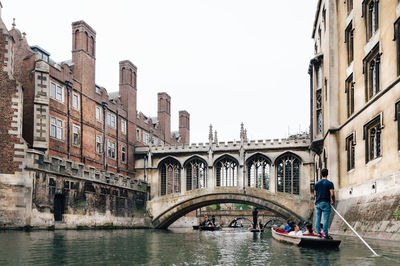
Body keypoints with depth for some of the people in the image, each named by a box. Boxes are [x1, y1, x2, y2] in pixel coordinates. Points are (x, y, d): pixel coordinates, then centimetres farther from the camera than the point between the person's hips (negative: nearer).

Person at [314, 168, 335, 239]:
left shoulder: (317, 183, 8)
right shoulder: (329, 183, -5)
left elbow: (315, 194, 10)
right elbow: (332, 194, -12)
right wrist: (333, 201, 4)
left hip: (318, 203, 4)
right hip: (325, 203, -4)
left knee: (318, 219, 7)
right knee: (326, 219, -4)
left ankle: (318, 233, 7)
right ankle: (325, 234, -7)